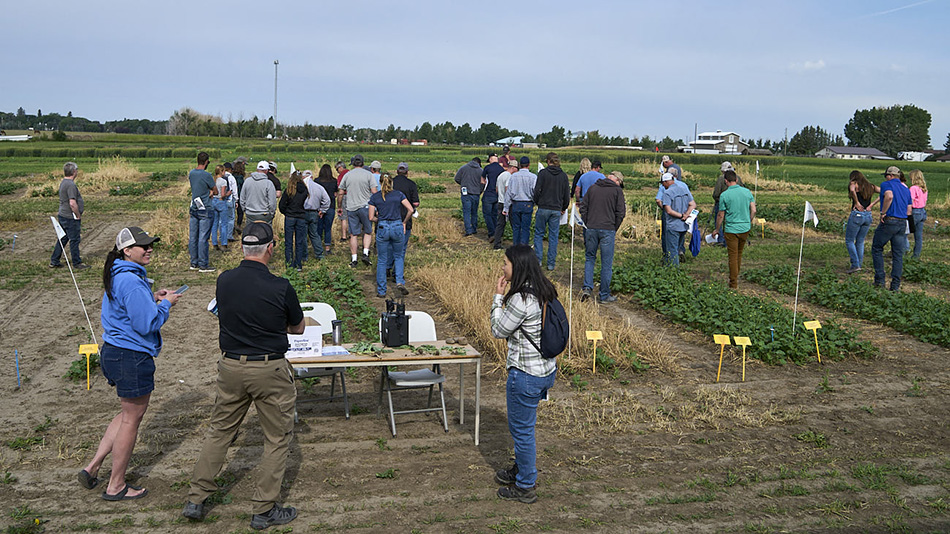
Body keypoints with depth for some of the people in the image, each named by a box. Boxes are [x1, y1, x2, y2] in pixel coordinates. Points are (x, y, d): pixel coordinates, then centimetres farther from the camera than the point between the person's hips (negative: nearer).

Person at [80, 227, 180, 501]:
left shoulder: (118, 275, 10)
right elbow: (147, 323, -23)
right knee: (132, 418, 4)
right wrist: (165, 303, -8)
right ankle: (116, 486, 17)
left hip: (113, 353, 10)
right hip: (131, 357, -10)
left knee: (130, 413, 23)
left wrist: (152, 298, 12)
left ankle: (92, 467, 24)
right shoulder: (131, 282, -23)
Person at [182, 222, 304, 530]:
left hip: (230, 366, 5)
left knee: (219, 431, 19)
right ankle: (264, 511, 15)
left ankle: (196, 499, 25)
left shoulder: (224, 281, -3)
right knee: (277, 439, 10)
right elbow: (298, 328, 1)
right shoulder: (280, 288, -16)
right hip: (270, 371, -4)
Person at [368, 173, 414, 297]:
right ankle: (400, 282, -4)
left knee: (381, 261, 9)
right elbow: (410, 210, -5)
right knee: (398, 257, 18)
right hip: (397, 227, 1)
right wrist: (404, 222, 8)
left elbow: (371, 217, 0)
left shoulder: (374, 197, 1)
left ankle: (381, 291, 11)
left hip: (382, 228, 0)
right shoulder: (399, 194, 2)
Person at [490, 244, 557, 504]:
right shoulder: (544, 292, 3)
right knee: (522, 425, 26)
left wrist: (498, 297, -8)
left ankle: (525, 487, 21)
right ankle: (521, 468, 44)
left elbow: (498, 330, -12)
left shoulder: (521, 299, -26)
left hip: (526, 375, -9)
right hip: (547, 370, 9)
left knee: (522, 429, 7)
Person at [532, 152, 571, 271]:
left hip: (543, 208, -3)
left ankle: (538, 259, 6)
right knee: (553, 236, 7)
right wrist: (564, 208, 20)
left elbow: (537, 190, -8)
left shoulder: (543, 173, -6)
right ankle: (551, 263, 8)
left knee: (539, 234, 10)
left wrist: (536, 202, 10)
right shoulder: (563, 175, 4)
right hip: (556, 210, 3)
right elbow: (567, 194, 8)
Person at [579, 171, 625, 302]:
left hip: (591, 228, 3)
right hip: (608, 230, -3)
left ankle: (587, 288, 2)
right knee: (606, 263, 4)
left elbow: (583, 207, 9)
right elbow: (620, 213, -4)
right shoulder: (617, 190, 1)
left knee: (589, 258, 17)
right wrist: (614, 229, 5)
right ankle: (604, 295, 9)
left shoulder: (592, 188, 11)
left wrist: (587, 224, 11)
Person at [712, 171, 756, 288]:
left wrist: (717, 230, 6)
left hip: (731, 229, -4)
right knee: (739, 254, 20)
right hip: (745, 228, 4)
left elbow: (720, 215, -7)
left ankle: (733, 284, 7)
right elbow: (753, 210, 1)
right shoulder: (747, 192, 0)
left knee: (733, 256, 2)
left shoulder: (724, 195, -12)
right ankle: (736, 276, 34)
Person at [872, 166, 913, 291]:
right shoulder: (906, 190, 17)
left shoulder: (886, 184, -3)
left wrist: (883, 212, -18)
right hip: (903, 223, 6)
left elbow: (889, 196, -26)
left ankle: (879, 280, 4)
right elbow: (909, 212, 13)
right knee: (898, 255, 7)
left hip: (889, 221, -6)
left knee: (877, 249, 9)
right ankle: (895, 285, 5)